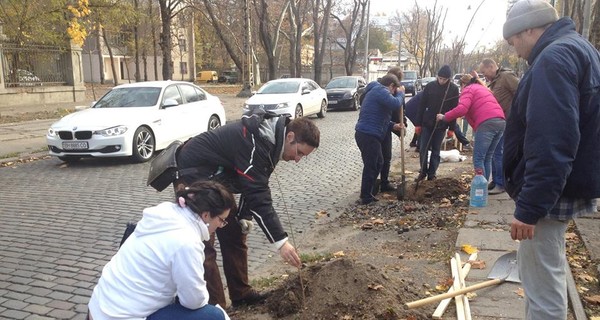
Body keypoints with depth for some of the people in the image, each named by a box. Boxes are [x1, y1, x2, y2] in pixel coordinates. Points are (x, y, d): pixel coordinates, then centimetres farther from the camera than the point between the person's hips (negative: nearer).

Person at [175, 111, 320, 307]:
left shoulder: (270, 135, 0)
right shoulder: (255, 142, -30)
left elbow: (254, 186, 8)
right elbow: (258, 195, -31)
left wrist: (245, 216, 1)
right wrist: (280, 241, -30)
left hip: (216, 177, 10)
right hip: (193, 176, -10)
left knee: (234, 235, 13)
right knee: (204, 247, -11)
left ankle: (241, 294, 25)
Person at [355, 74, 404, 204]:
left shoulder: (376, 91, 24)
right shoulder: (381, 90, -10)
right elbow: (396, 104, -24)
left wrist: (393, 125, 12)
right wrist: (401, 93, -3)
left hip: (367, 134, 11)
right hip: (368, 135, -11)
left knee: (378, 163, 19)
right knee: (371, 166, -2)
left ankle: (367, 193, 27)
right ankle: (366, 197, 7)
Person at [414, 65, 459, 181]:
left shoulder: (454, 89, -5)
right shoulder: (430, 86, -3)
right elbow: (422, 105, 0)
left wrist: (452, 127, -4)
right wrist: (418, 123, -2)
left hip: (441, 126, -1)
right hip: (427, 123, 1)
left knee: (436, 151, 6)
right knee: (423, 149, 2)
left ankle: (431, 174, 15)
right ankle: (423, 172, 18)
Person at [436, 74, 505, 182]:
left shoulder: (468, 90, 8)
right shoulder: (482, 88, 34)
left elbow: (461, 109, -9)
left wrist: (444, 117, 1)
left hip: (487, 123, -8)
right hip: (501, 121, 8)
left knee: (478, 159, -5)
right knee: (487, 158, 12)